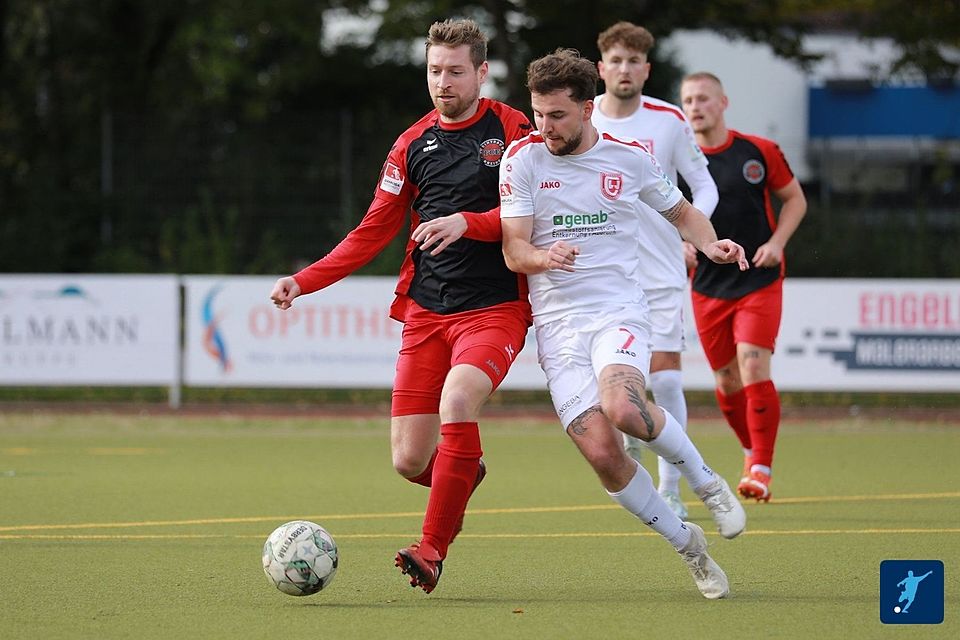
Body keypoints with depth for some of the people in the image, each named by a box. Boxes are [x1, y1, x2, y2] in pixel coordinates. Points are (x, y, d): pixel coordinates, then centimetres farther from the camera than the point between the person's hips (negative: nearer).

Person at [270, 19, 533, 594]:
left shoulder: (513, 130, 0)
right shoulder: (413, 145, 12)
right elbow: (374, 232, 16)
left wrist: (468, 223, -22)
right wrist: (304, 282, 6)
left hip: (496, 308, -4)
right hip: (426, 313, 4)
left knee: (457, 400, -32)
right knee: (409, 460, -4)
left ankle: (432, 550, -22)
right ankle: (463, 474, 33)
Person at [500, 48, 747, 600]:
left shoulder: (630, 157, 3)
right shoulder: (523, 158, 0)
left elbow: (681, 211, 20)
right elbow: (514, 251, -2)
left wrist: (711, 244, -1)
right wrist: (544, 257, -25)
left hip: (620, 311, -1)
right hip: (557, 323, 1)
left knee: (623, 408, -33)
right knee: (602, 453, -13)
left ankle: (707, 482, -5)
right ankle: (687, 545, 8)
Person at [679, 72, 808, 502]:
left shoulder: (759, 152, -2)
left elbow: (795, 199, 8)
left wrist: (777, 242, -7)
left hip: (759, 282, -3)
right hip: (708, 286, 3)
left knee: (753, 368, -17)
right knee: (726, 381, 7)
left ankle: (761, 469, -14)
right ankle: (753, 452, 30)